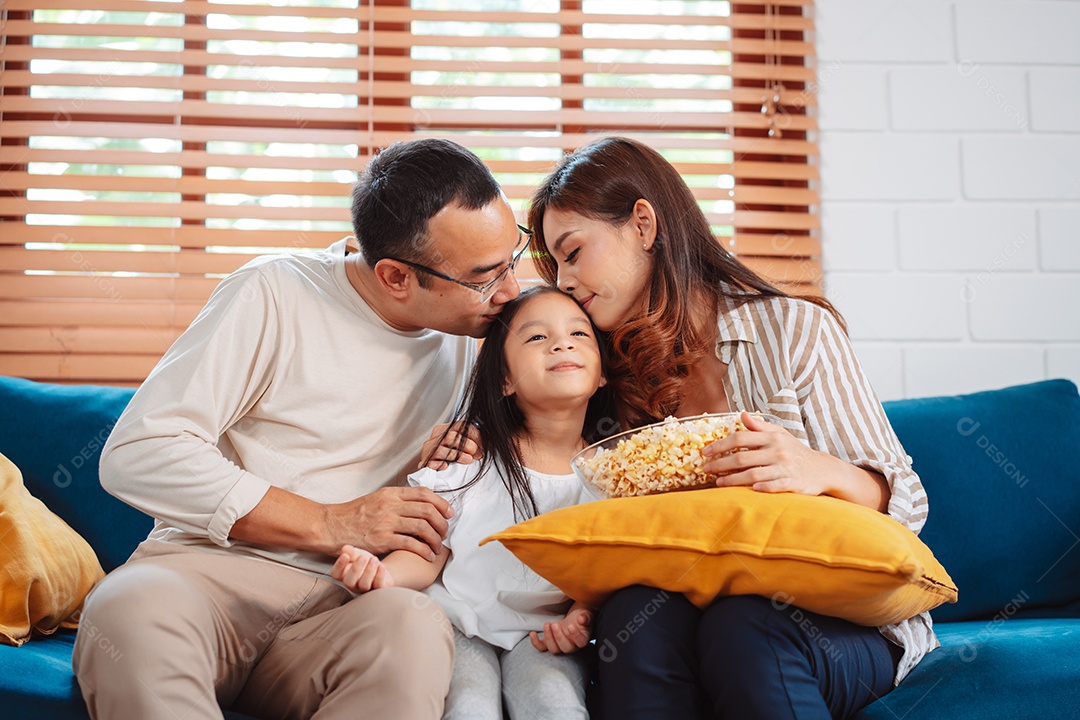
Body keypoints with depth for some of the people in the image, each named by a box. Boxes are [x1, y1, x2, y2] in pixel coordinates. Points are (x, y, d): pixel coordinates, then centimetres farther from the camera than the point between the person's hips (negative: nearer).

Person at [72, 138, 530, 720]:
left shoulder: (460, 340, 13)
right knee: (134, 607, -38)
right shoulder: (275, 296, -4)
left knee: (414, 632, -34)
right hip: (207, 569, -3)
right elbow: (136, 454, -11)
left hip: (337, 606, 3)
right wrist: (329, 524, -13)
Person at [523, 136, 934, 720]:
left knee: (738, 627, -35)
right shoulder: (619, 377, 10)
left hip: (846, 620, -3)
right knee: (633, 614, -30)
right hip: (691, 605, 3)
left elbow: (905, 502, -3)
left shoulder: (793, 328, -2)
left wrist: (821, 471, -24)